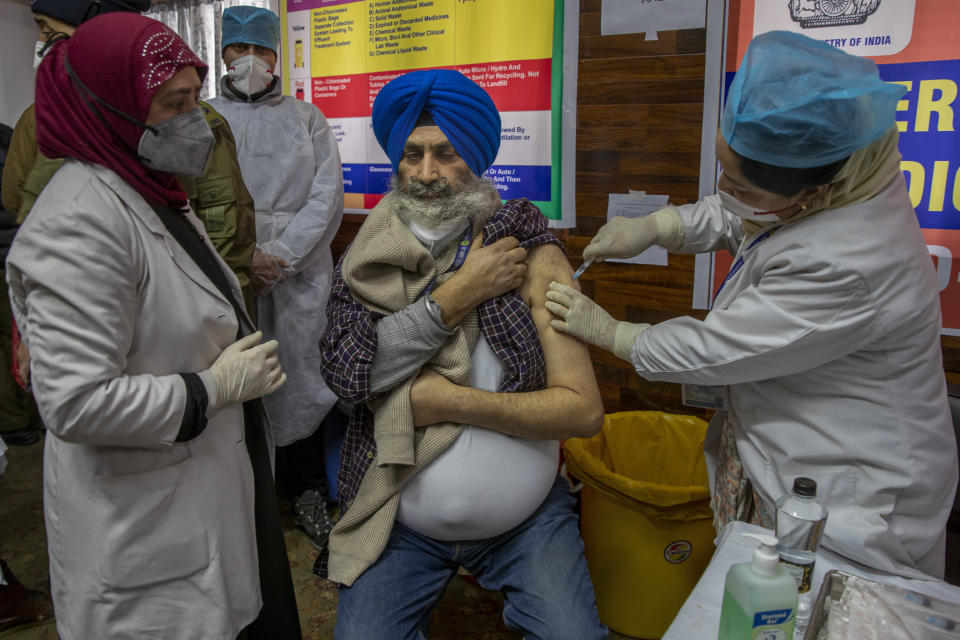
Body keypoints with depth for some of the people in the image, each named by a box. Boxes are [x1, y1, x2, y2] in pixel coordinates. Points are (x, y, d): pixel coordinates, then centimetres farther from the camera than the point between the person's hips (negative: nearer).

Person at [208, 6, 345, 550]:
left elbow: (327, 198, 2)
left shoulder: (306, 118, 12)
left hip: (299, 272, 0)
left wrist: (278, 257, -9)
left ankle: (308, 489, 19)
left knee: (301, 377, 2)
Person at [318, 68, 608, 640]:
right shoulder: (367, 261, -2)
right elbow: (346, 372, -19)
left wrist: (451, 402, -20)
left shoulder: (532, 255, -8)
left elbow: (583, 409, -15)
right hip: (400, 522, 1)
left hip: (527, 518, -1)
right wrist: (458, 296, -21)